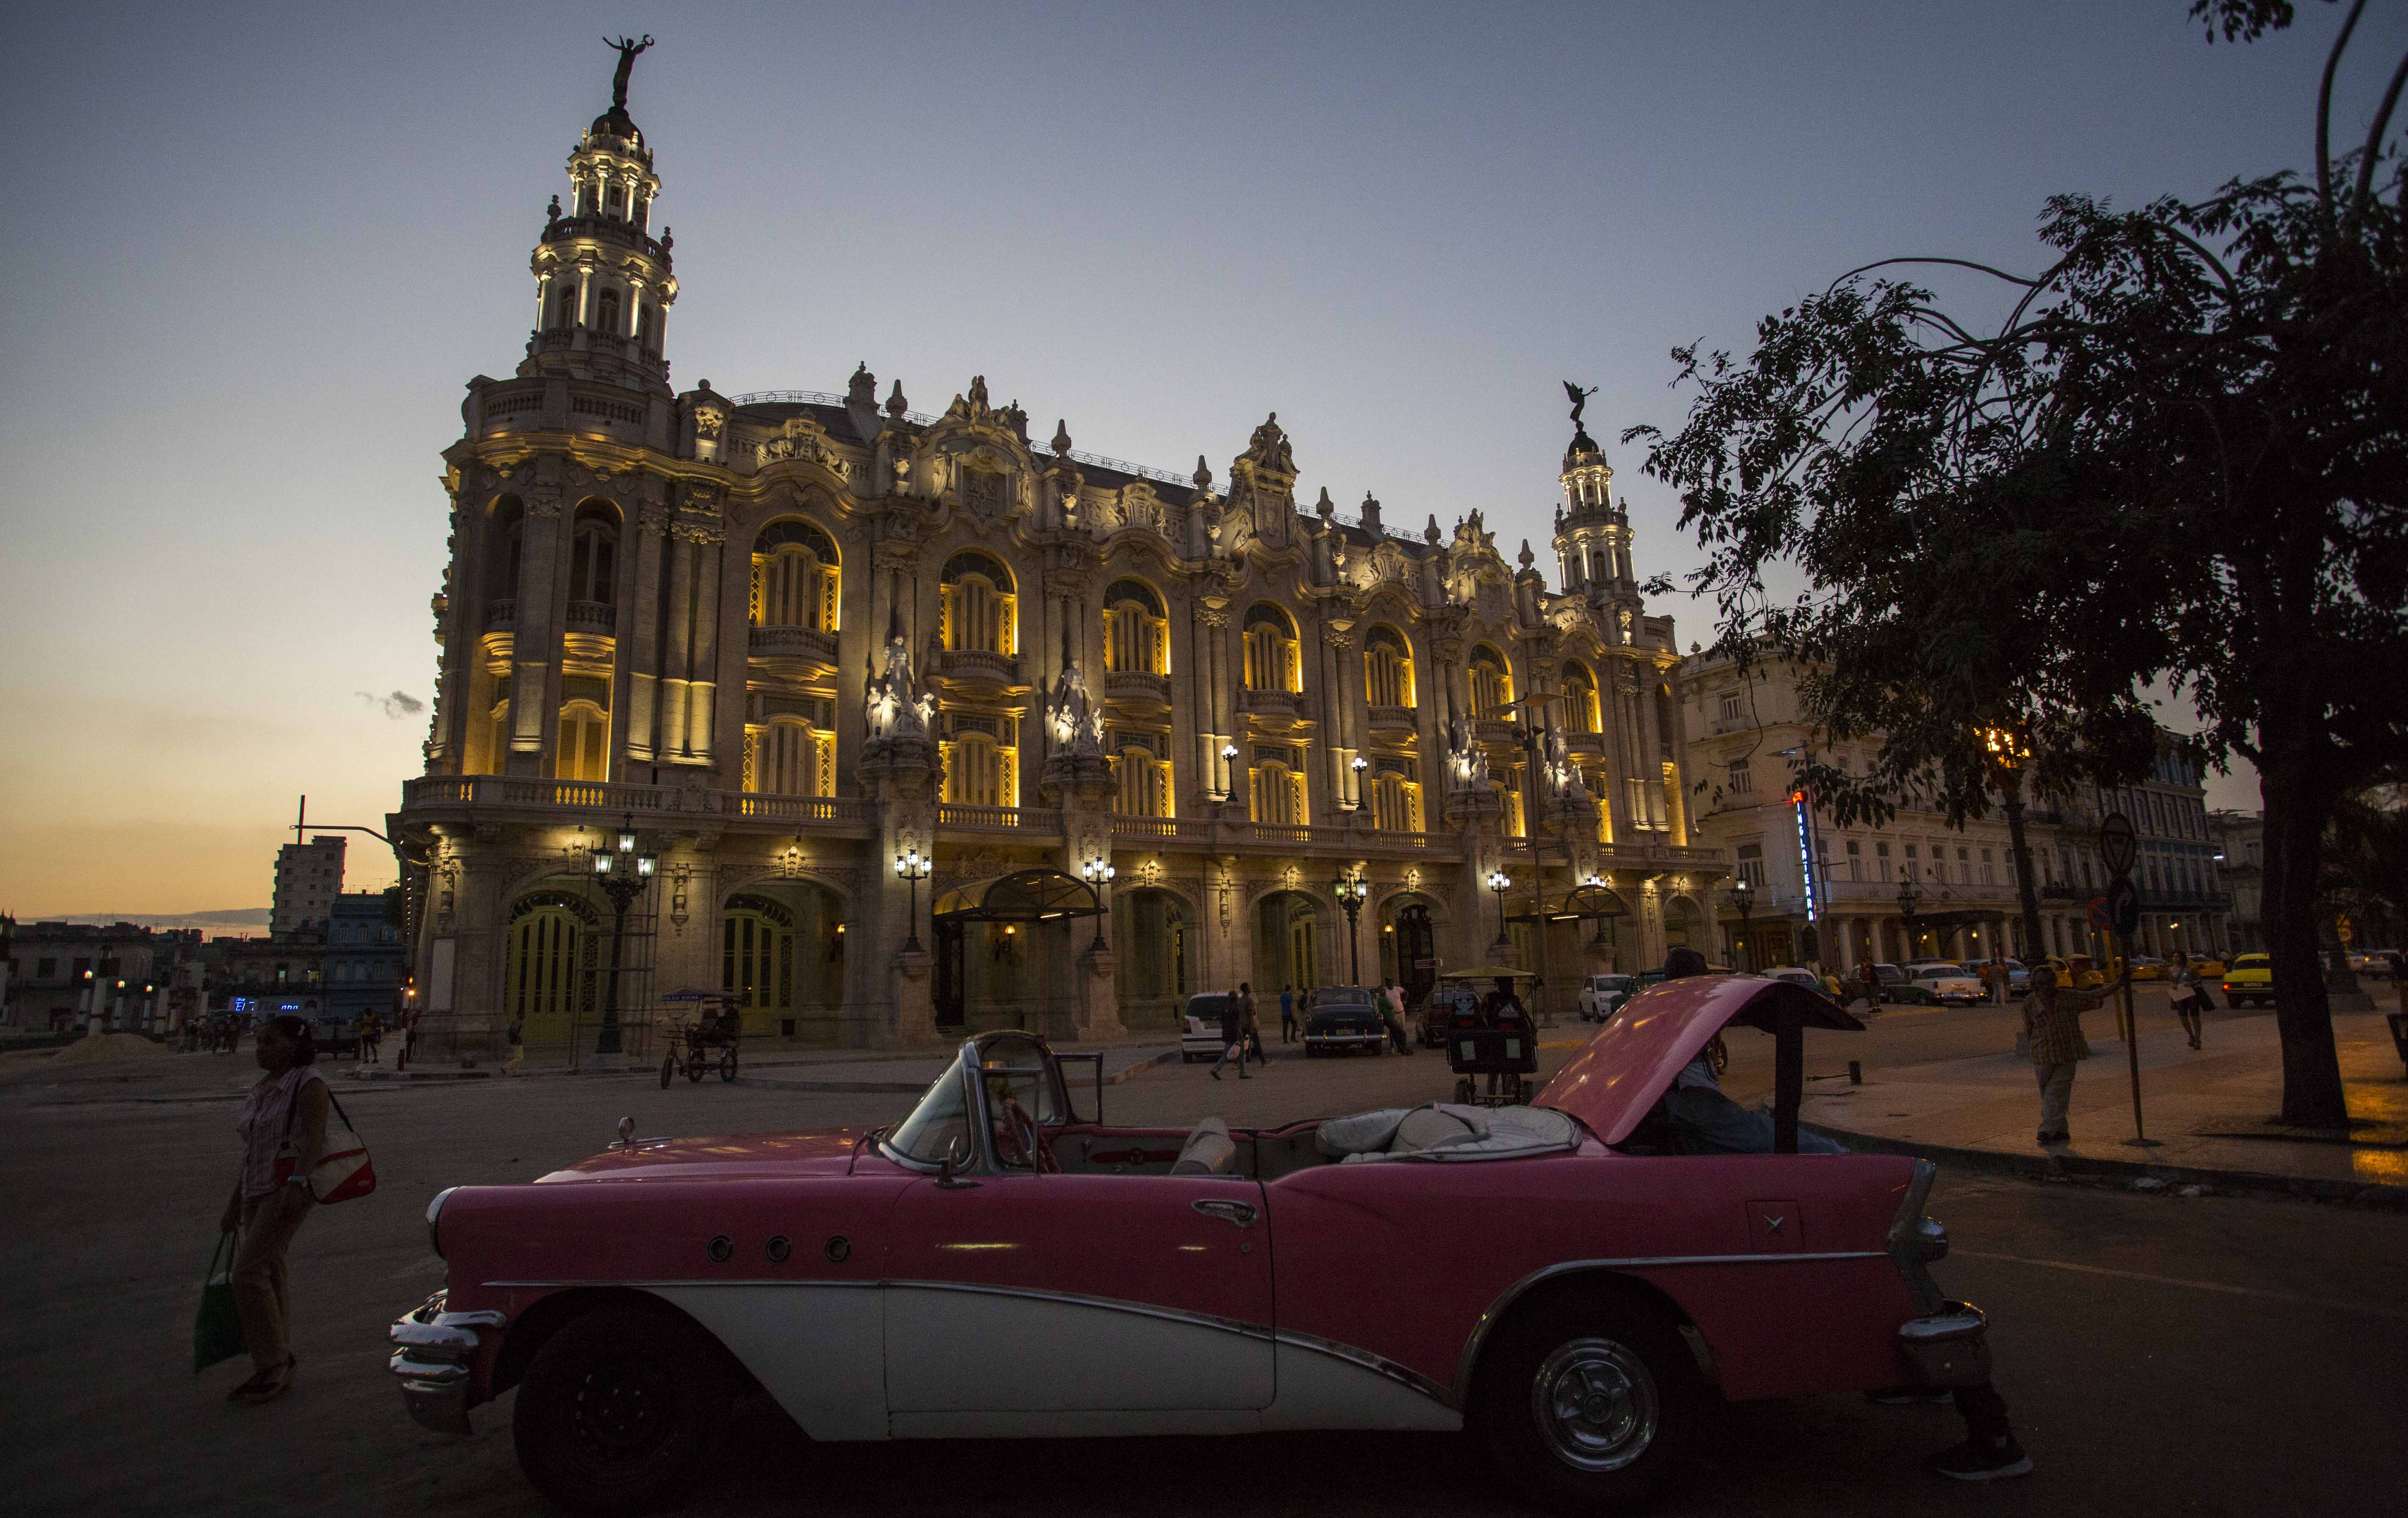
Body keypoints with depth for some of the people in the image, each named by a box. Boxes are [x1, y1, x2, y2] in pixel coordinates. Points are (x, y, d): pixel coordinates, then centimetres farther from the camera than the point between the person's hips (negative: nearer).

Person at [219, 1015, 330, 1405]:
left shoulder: (308, 1083, -9)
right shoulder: (262, 1091, 17)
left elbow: (316, 1136, -19)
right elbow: (252, 1152, 21)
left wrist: (297, 1182, -31)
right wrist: (234, 1205, 20)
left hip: (293, 1187, -9)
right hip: (259, 1190, 9)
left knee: (250, 1273, -14)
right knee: (268, 1278, 9)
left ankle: (273, 1363, -3)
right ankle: (277, 1371, 17)